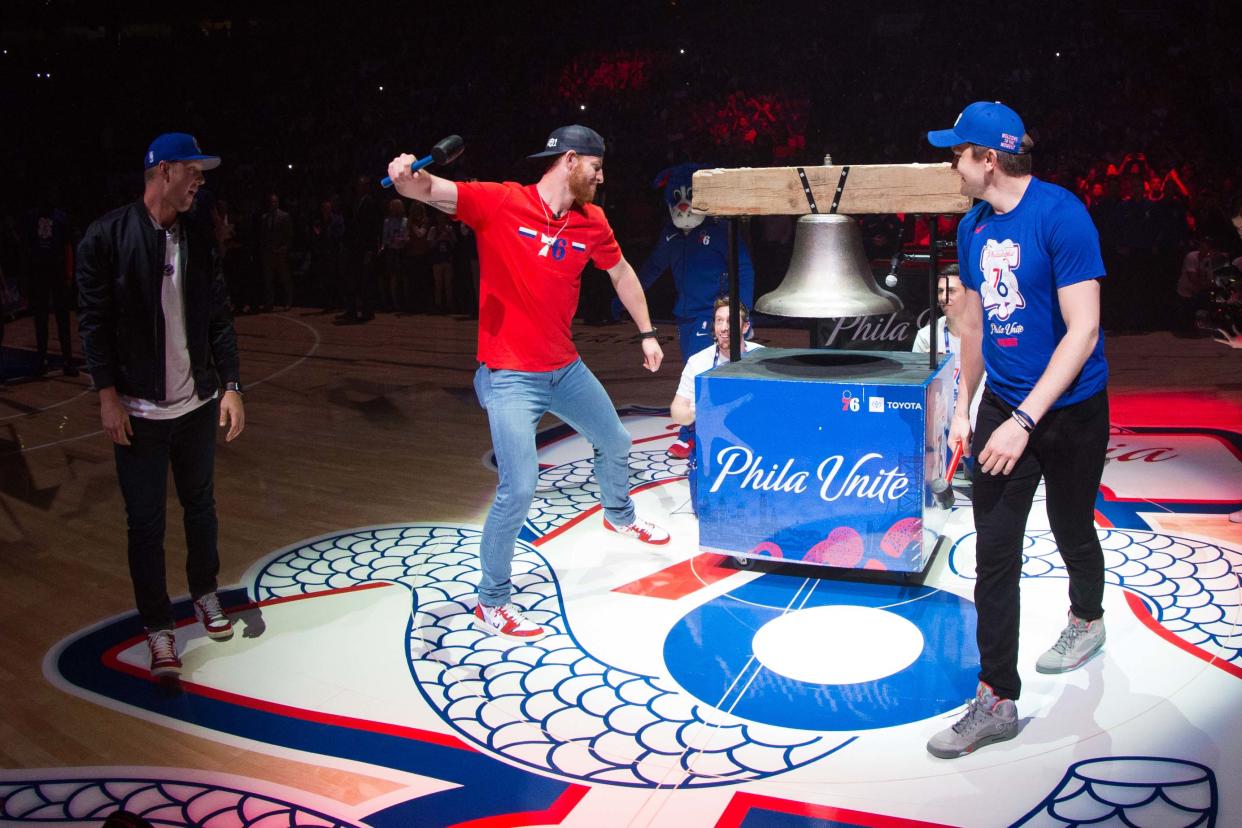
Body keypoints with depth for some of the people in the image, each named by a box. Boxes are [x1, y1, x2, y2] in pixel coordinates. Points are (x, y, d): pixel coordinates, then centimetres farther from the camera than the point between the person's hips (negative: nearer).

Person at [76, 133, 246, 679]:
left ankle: (205, 593, 37)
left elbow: (219, 318, 5)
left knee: (200, 505, 16)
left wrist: (231, 386, -1)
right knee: (146, 522, 4)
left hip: (198, 404, 4)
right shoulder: (108, 236, -8)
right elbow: (94, 320, -8)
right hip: (138, 410, -4)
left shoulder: (199, 238, 4)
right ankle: (158, 628, 18)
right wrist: (108, 394, -10)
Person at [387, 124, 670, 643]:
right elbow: (432, 191, -29)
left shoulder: (590, 221, 2)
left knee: (615, 443, 25)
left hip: (565, 368, 7)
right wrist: (409, 178, -52)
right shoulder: (499, 203, -15)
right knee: (518, 492, -13)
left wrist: (646, 333, 20)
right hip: (510, 377, -7)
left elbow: (620, 273, 18)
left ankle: (619, 517, 58)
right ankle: (492, 604, 8)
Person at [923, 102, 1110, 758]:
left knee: (1071, 531, 17)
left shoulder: (1060, 215, -18)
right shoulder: (973, 228, 3)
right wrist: (963, 408, 13)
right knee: (994, 556, 1)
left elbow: (1083, 329, -21)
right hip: (1002, 408, 5)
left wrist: (1024, 420, -26)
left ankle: (1086, 618, 49)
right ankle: (996, 700, 9)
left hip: (1070, 409, -5)